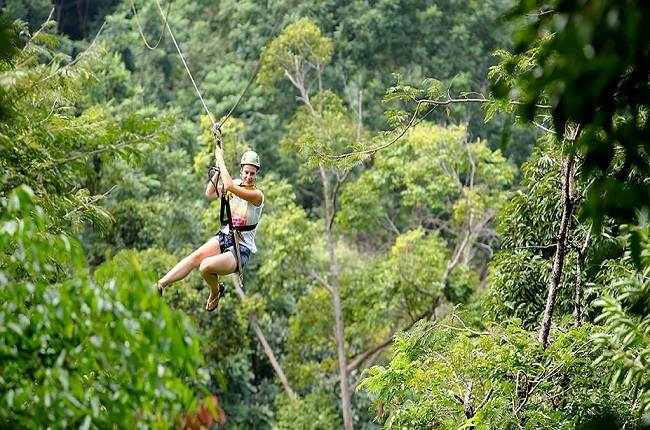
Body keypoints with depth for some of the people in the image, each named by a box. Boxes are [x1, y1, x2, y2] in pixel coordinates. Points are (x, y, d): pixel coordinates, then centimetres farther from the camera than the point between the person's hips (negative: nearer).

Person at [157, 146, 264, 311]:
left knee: (205, 266, -30)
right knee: (195, 256, -24)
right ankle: (159, 285, -33)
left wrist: (221, 159, -20)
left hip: (241, 249, -6)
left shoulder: (257, 195, -15)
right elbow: (210, 193, 1)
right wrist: (218, 168, -8)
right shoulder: (237, 184, 6)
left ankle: (215, 292, 1)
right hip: (225, 237, 6)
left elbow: (229, 186, -28)